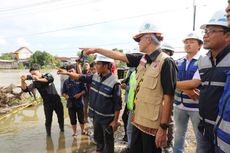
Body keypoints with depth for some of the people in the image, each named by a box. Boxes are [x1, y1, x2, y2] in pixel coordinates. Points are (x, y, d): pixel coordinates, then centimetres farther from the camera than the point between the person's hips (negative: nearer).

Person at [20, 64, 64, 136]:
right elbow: (25, 89, -15)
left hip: (57, 101, 0)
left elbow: (51, 79, -31)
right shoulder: (35, 83, -5)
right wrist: (23, 81, -32)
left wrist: (39, 79, -39)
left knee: (61, 117, 12)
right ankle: (48, 135, 17)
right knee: (48, 120, 0)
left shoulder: (47, 75, -9)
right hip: (47, 104, 1)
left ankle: (62, 130, 35)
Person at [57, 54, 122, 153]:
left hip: (107, 118, -7)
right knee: (97, 137, 26)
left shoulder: (114, 82, -25)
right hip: (96, 115, 7)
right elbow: (81, 77, 12)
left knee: (108, 141, 13)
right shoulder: (95, 76, -4)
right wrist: (67, 73, 7)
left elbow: (117, 104, -20)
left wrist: (115, 120, -16)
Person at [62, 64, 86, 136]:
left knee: (81, 117, 12)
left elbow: (84, 90, -3)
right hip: (70, 103, 2)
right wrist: (65, 96, -13)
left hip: (79, 102, -2)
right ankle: (74, 132, 28)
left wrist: (80, 94, -19)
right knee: (72, 119, 12)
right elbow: (63, 92, 7)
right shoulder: (66, 82, 2)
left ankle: (82, 130, 33)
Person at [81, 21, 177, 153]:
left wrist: (163, 128, -18)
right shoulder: (142, 59, 6)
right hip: (138, 120, 7)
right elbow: (119, 56, 14)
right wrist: (96, 50, 20)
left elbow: (168, 97, -19)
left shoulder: (165, 62, -17)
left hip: (153, 124, -7)